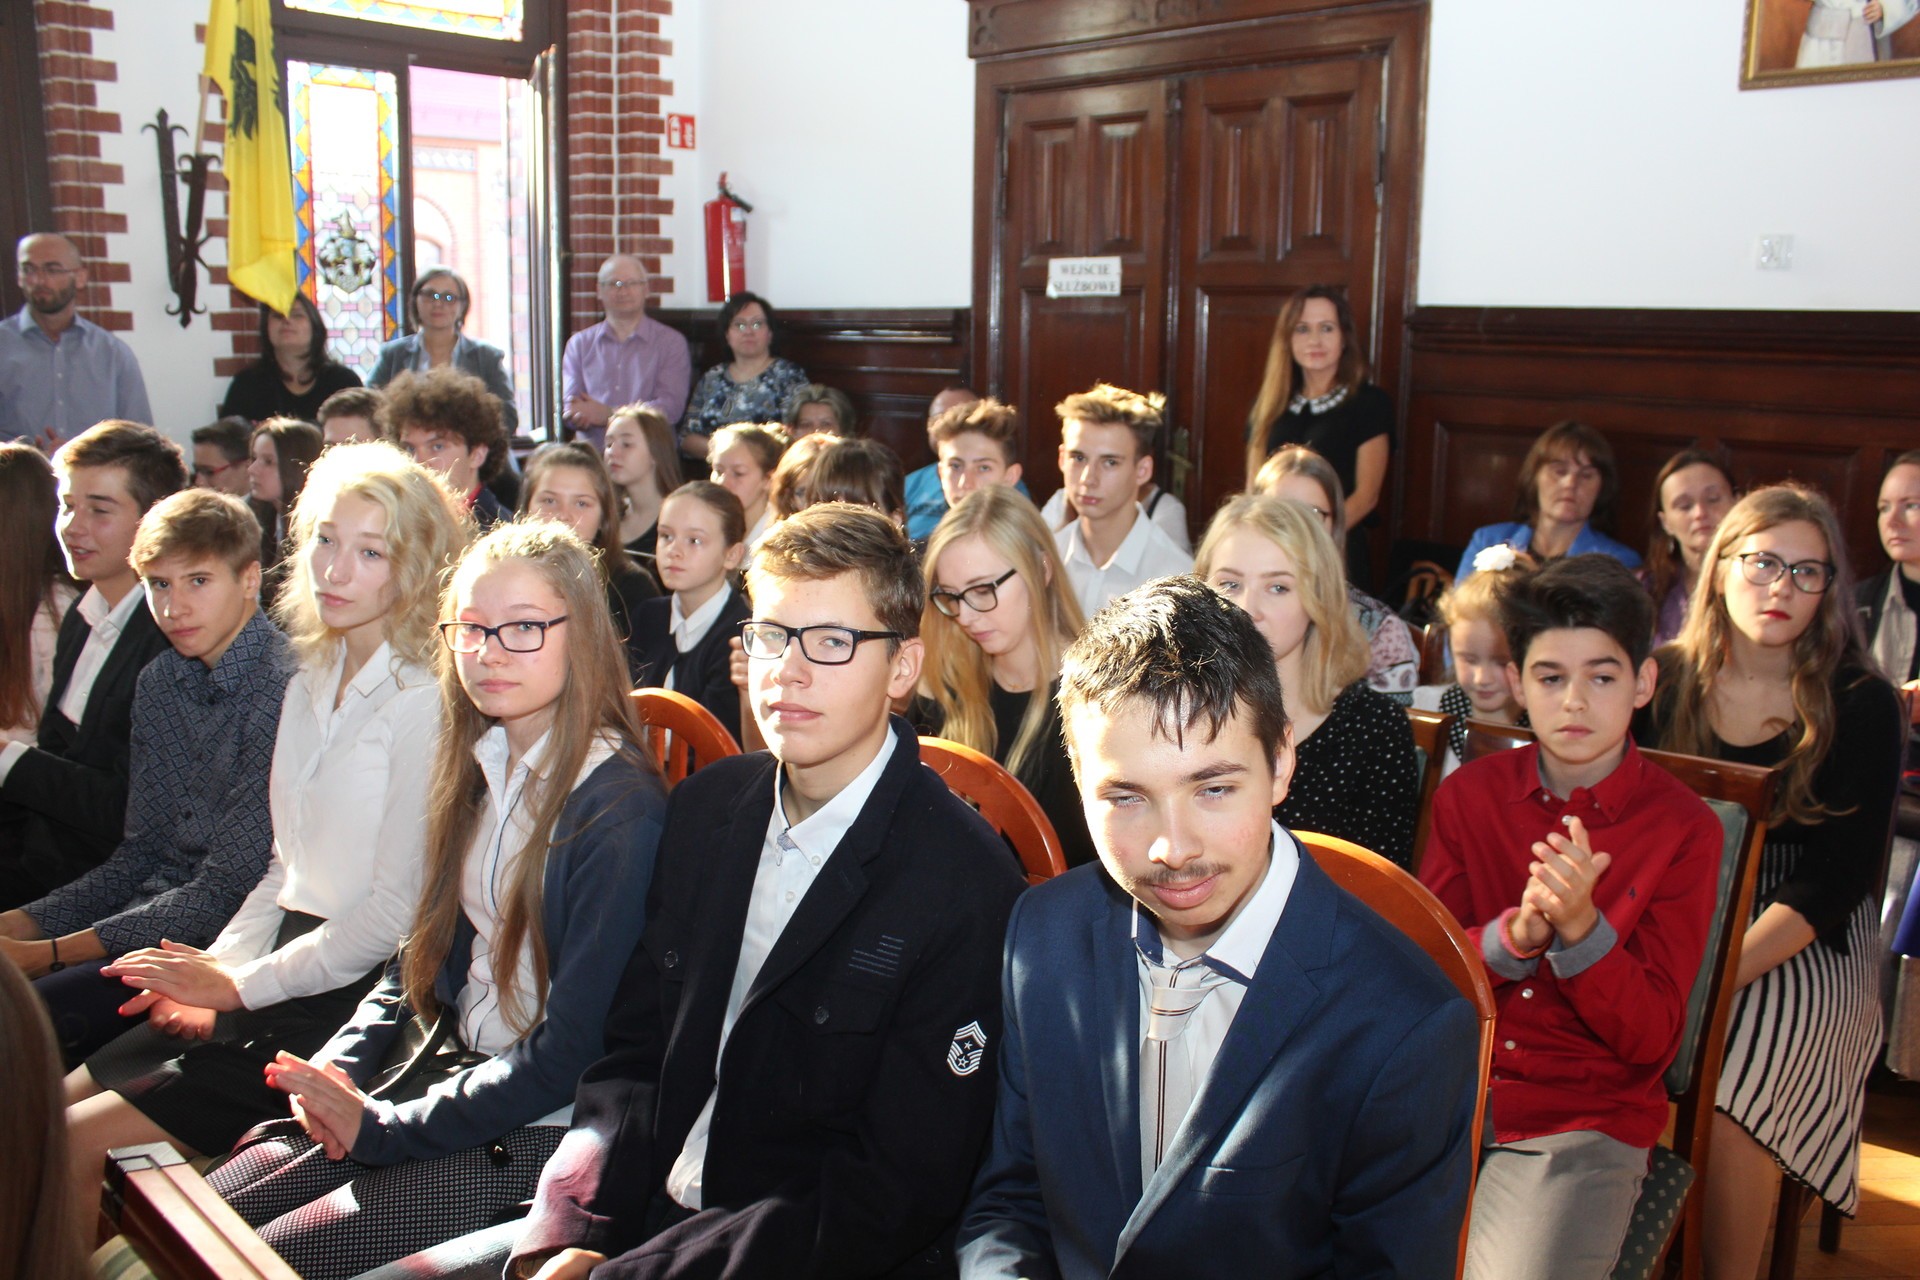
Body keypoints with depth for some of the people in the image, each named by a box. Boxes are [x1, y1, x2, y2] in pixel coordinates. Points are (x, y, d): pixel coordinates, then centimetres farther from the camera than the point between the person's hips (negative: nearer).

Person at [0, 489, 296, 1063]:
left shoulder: (282, 687, -17)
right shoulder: (158, 682, 11)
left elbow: (227, 889, -17)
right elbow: (139, 854, 15)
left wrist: (49, 953, -16)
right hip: (148, 917, 8)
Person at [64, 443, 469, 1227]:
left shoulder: (424, 703, -15)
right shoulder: (310, 685, 13)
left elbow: (394, 908, -15)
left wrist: (242, 985, -8)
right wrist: (214, 965, 3)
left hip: (354, 994, -8)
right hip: (285, 971, 8)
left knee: (75, 1149, -10)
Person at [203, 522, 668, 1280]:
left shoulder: (618, 808, -20)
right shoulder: (479, 770, 5)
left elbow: (573, 1049, -19)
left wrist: (382, 1128, -14)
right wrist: (342, 1064, -2)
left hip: (542, 1129, -7)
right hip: (449, 1073, 7)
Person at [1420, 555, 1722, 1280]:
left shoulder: (1684, 829, -4)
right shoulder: (1467, 796, 4)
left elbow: (1653, 1037, -7)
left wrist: (1581, 927, -24)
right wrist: (1514, 934, -20)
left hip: (1589, 1118, -2)